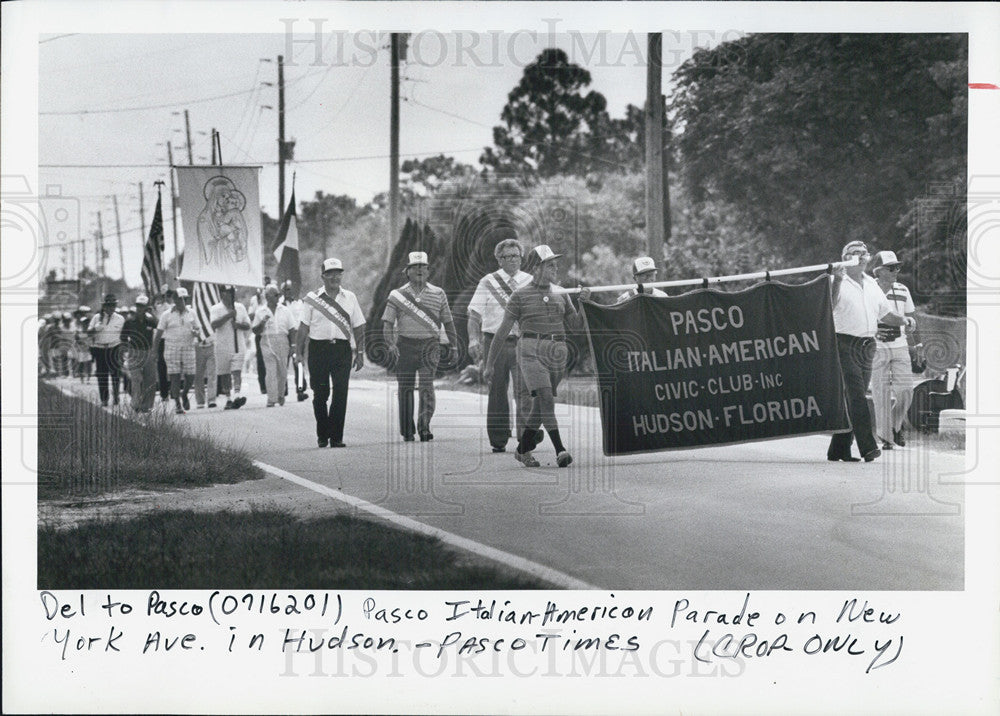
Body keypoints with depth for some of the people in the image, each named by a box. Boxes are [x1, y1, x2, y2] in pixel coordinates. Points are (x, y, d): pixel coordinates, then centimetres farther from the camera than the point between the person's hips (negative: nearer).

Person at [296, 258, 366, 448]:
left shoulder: (350, 298, 11)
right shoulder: (312, 298, 5)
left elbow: (358, 327, 11)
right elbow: (303, 327, 3)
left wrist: (360, 353, 5)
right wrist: (298, 351, -3)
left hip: (342, 348, 1)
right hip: (318, 348, -1)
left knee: (340, 394, -6)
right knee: (320, 394, 2)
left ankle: (336, 437, -2)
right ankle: (322, 435, 15)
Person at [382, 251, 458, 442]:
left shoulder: (438, 294, 8)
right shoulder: (397, 295, 5)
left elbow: (448, 322, 14)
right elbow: (387, 322, 1)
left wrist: (453, 346, 11)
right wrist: (391, 344, -14)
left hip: (430, 345, -1)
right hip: (405, 344, 1)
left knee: (427, 385, -16)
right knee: (405, 387, 3)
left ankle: (424, 426, -22)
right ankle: (407, 431, 12)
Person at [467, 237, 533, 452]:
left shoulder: (530, 282, 10)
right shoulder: (488, 283, 5)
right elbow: (474, 314, 2)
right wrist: (474, 340, -11)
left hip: (522, 342, 0)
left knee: (524, 391, -11)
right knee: (497, 392, 5)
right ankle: (498, 441, 12)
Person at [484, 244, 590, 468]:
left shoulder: (560, 294, 15)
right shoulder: (521, 295, 1)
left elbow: (576, 323, 12)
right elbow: (502, 332, 3)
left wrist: (584, 302, -6)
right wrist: (489, 364, 4)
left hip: (557, 354, 5)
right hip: (531, 351, -5)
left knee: (540, 406, 9)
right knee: (546, 398, -21)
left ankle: (523, 450, 25)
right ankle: (560, 450, -29)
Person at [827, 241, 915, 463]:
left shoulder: (872, 284, 18)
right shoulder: (838, 282, -3)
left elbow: (885, 314, 23)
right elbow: (829, 307, -21)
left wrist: (903, 320, 5)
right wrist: (838, 280, -30)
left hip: (866, 347, 7)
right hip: (845, 345, -7)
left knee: (852, 400, 7)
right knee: (856, 397, -14)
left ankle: (839, 449, 12)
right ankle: (868, 447, -18)